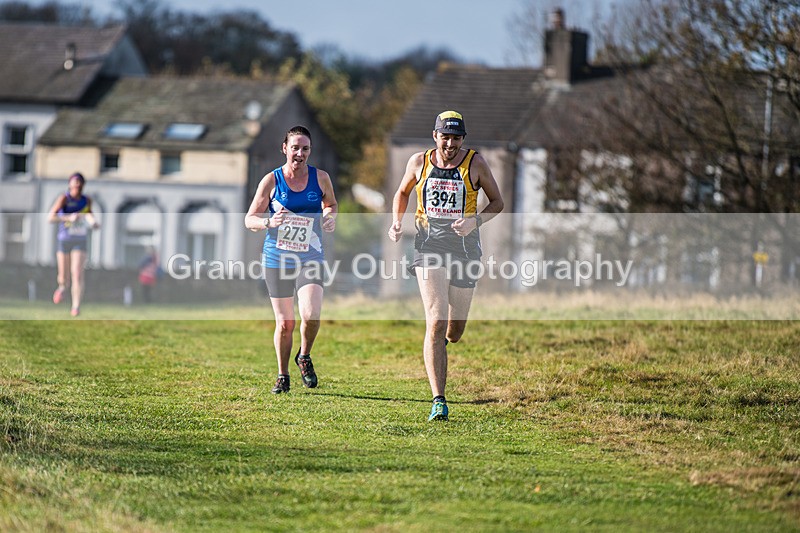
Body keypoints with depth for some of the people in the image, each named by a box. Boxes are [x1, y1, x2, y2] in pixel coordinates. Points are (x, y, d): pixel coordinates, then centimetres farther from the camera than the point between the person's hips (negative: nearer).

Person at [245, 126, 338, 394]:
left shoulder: (320, 178, 0)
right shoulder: (271, 180, -4)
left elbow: (331, 204, 20)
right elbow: (249, 219, -1)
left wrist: (330, 217, -3)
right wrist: (269, 222, -22)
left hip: (310, 258, 0)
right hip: (277, 259, 0)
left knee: (311, 315, -19)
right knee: (285, 323, 3)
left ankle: (304, 358, 11)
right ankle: (282, 376, 24)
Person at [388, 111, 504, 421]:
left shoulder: (474, 163, -1)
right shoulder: (419, 162, 3)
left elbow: (497, 202, 7)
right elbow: (403, 192, 22)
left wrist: (475, 221, -12)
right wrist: (397, 223, 5)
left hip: (465, 249, 1)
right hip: (429, 246, -1)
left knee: (454, 333, 9)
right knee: (436, 323, -15)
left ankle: (441, 342, 50)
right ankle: (438, 401, -14)